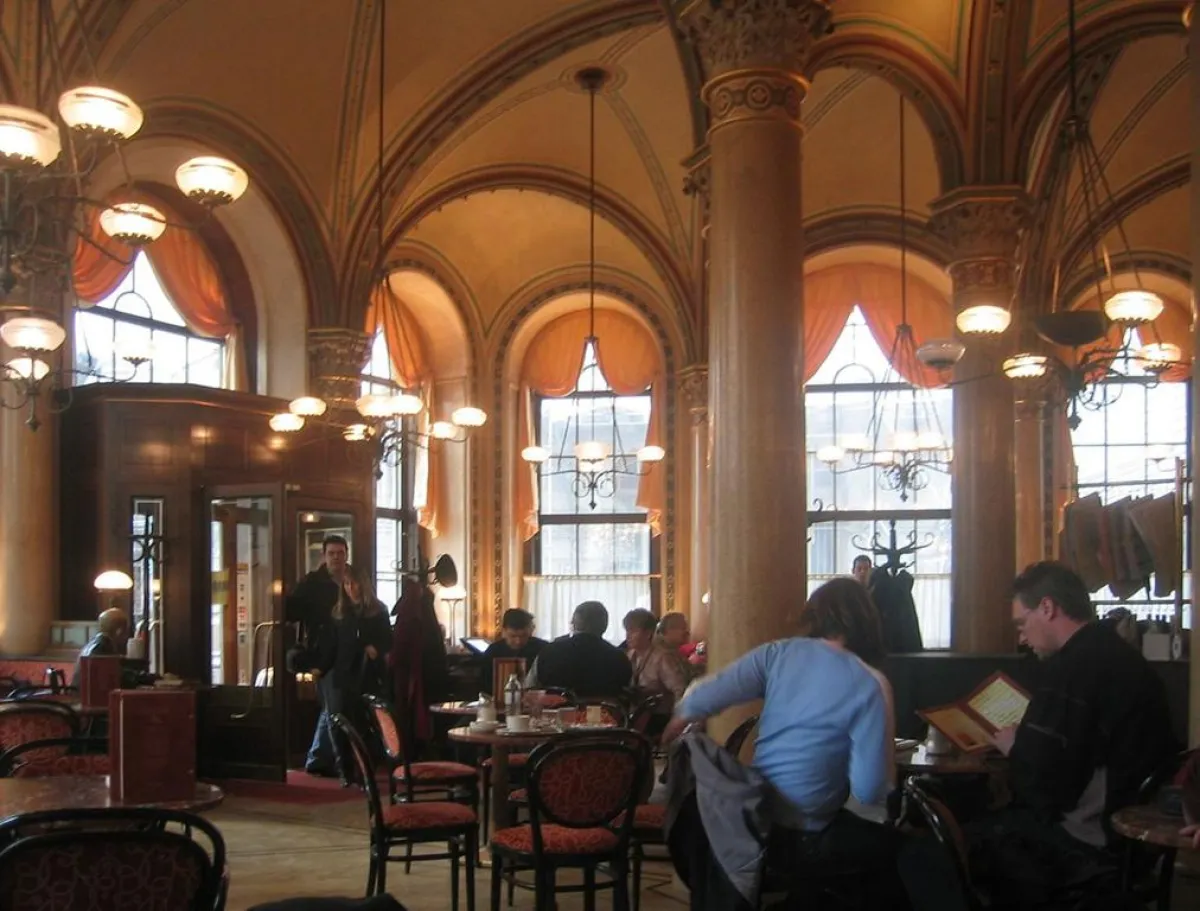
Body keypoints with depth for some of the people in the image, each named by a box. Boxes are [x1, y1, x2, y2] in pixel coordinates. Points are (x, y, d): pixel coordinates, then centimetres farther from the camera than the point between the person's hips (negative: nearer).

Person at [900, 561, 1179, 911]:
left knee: (922, 854, -7)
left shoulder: (1071, 666, -19)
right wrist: (1025, 746, 15)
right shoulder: (1122, 657, 11)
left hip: (1083, 844, -10)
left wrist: (1012, 748, -2)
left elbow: (1038, 787, -20)